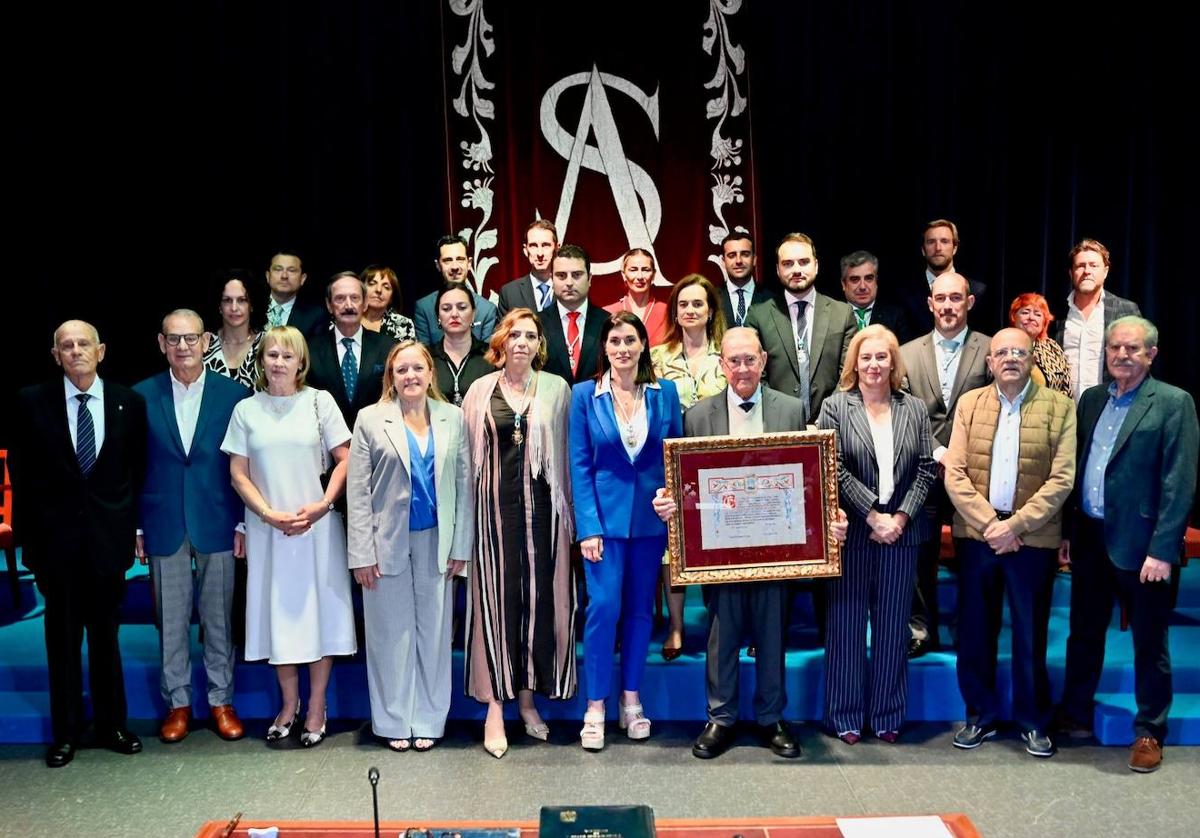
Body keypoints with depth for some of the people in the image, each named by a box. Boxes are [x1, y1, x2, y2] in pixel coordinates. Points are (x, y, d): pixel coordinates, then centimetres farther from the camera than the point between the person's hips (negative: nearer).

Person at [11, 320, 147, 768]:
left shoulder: (129, 402, 0)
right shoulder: (32, 402, -1)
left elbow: (139, 471, 3)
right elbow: (22, 475, 1)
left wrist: (136, 527, -1)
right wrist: (27, 537, -2)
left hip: (109, 534, 0)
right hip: (56, 535, 0)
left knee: (106, 633, 11)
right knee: (62, 635, 10)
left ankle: (111, 723, 24)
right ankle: (66, 731, 22)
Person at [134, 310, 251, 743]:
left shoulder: (233, 394, -1)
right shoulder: (143, 396, 2)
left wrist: (244, 523, -3)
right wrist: (134, 526, 1)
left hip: (217, 524, -1)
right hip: (163, 525, 1)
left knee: (219, 619, 8)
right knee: (170, 621, 9)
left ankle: (221, 700, 22)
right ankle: (178, 703, 24)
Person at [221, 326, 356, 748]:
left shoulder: (319, 401, 1)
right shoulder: (246, 410, 5)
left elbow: (344, 460, -1)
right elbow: (238, 474, 3)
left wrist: (323, 504, -14)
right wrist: (270, 515, -10)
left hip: (318, 524, -1)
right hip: (267, 527, 2)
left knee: (319, 609, 3)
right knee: (277, 612, 7)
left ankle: (316, 706, 14)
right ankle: (289, 703, 21)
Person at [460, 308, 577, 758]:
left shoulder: (556, 389, 6)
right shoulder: (481, 390, 6)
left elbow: (566, 451, 5)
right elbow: (470, 453, 6)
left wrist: (568, 508, 0)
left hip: (543, 504, 1)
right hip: (495, 504, 0)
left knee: (541, 596, 5)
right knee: (497, 597, 1)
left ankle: (528, 695, 21)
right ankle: (495, 706, 9)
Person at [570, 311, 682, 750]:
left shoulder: (665, 393, 3)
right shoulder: (585, 394, -2)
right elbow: (580, 464, -4)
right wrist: (588, 527, -11)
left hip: (652, 516, 2)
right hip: (605, 515, -2)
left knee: (641, 610, 10)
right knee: (604, 607, -6)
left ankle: (631, 701, 24)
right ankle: (595, 708, 8)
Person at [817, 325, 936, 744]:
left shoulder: (915, 409, 8)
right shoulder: (835, 407, -2)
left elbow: (926, 469, 4)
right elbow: (834, 469, -8)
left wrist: (902, 517, -9)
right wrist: (873, 516, -12)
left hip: (901, 531, 3)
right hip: (852, 532, -2)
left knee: (893, 625, 9)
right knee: (847, 622, 4)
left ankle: (888, 714, 21)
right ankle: (845, 714, 16)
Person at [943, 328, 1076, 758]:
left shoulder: (1059, 407, -2)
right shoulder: (969, 403, 5)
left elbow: (1061, 479, -8)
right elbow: (954, 473, -1)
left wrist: (1015, 525, -15)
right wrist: (989, 524, -11)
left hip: (1033, 538, -2)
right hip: (977, 535, 2)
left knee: (1030, 635, 8)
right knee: (975, 631, 9)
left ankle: (1032, 720, 24)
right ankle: (980, 715, 24)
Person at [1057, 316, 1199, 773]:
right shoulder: (1091, 399, 10)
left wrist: (1162, 550, -16)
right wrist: (1067, 531, 9)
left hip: (1140, 544, -5)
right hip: (1090, 539, 6)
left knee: (1149, 644, 8)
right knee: (1084, 633, 17)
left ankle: (1149, 732, 23)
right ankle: (1075, 715, 32)